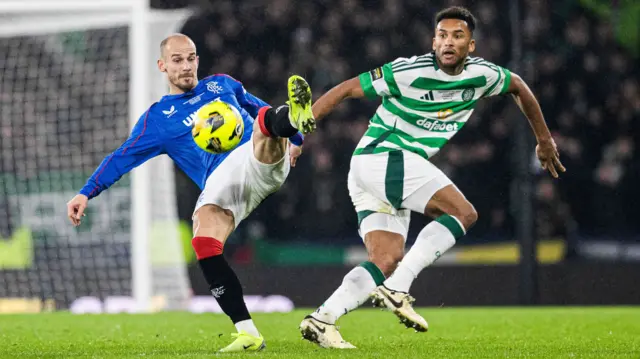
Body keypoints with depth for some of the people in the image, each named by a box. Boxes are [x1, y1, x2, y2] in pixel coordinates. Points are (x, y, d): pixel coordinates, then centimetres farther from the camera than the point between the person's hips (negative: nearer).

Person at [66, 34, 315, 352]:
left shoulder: (221, 84, 26)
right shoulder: (157, 118, 18)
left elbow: (259, 108, 38)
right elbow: (122, 158, 13)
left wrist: (294, 138, 36)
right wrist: (86, 193, 1)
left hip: (264, 161, 1)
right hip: (220, 182, -1)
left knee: (266, 121, -33)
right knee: (203, 239, -30)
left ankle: (293, 119, -73)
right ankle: (247, 333, -29)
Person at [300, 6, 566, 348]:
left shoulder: (482, 74, 4)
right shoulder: (409, 71, -15)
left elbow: (518, 86, 26)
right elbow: (344, 90, -11)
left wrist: (544, 138, 33)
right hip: (382, 157, -8)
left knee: (387, 262, -2)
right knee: (463, 212, -16)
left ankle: (321, 319, -12)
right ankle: (396, 290, -23)